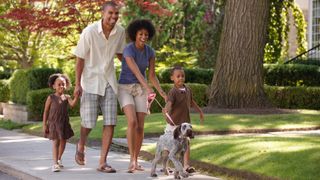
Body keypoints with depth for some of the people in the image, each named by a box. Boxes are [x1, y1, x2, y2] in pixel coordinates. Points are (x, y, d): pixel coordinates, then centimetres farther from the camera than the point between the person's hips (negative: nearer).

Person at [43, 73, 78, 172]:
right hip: (53, 123, -4)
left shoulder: (66, 97, 2)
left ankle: (59, 159, 37)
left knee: (63, 142, 14)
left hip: (64, 123, 4)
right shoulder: (51, 98, -5)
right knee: (55, 142, -10)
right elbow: (46, 111, -1)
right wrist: (44, 124, -5)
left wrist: (76, 96, -34)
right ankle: (55, 163, -13)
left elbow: (72, 104, -18)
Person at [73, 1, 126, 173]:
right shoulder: (89, 32, -15)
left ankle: (102, 162, 2)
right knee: (88, 122, 0)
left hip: (109, 81, 3)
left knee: (110, 122, -4)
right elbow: (80, 59, -9)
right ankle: (81, 146, 34)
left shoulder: (120, 32, -4)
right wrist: (77, 84, -11)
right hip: (90, 81, -3)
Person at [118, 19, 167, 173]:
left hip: (140, 90, 5)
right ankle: (132, 160, -20)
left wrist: (162, 93, -11)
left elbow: (152, 75, 1)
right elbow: (137, 72, -35)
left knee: (140, 127, -2)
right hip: (125, 88, -5)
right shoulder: (128, 50, -22)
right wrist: (149, 89, -48)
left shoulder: (150, 52, -2)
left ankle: (136, 161, 13)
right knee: (132, 122, -25)